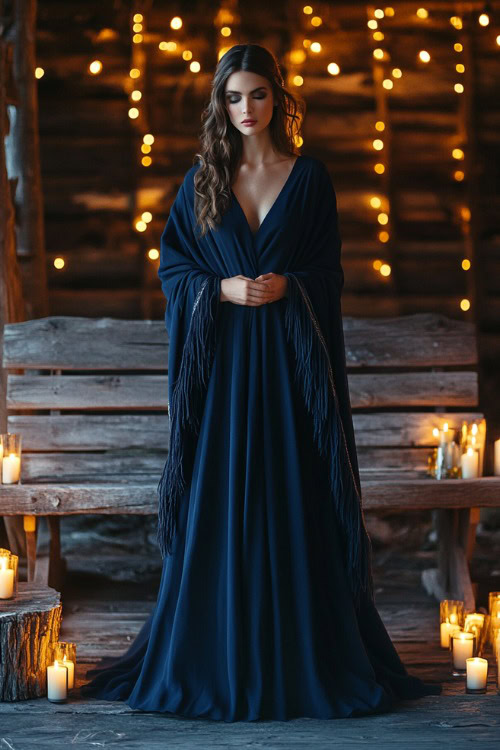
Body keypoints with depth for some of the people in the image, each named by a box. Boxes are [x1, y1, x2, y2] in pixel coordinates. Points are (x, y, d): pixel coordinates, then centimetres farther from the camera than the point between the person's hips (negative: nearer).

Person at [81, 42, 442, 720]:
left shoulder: (309, 176, 5)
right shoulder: (202, 179, 8)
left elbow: (330, 270, 5)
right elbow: (171, 265, 6)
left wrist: (286, 285, -14)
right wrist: (223, 289, -11)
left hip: (290, 358, -1)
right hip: (221, 361, 1)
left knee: (294, 504, 0)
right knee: (219, 503, 1)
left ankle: (300, 657, 9)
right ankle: (218, 657, 10)